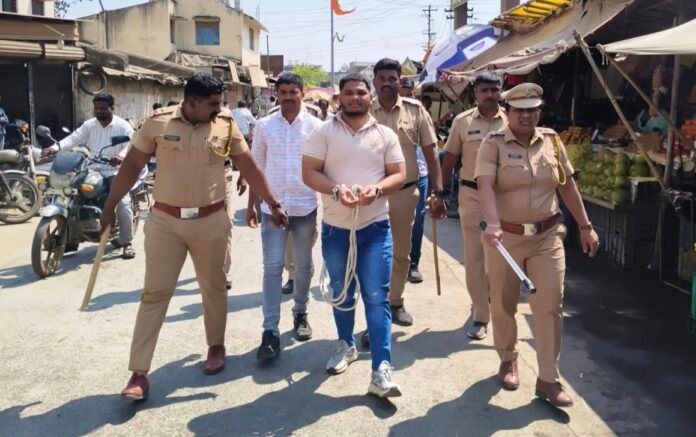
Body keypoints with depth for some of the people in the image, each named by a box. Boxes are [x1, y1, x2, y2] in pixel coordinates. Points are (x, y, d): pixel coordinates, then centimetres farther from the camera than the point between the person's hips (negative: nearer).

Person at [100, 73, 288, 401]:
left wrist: (273, 204, 1)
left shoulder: (226, 124, -2)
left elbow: (249, 167, 2)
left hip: (211, 221, 1)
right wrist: (110, 206, 4)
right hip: (164, 221, -1)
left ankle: (216, 346, 36)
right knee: (155, 293, 1)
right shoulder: (158, 122, -4)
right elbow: (132, 165, 3)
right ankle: (139, 373, 7)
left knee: (213, 288, 14)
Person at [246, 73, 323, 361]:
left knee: (303, 266, 13)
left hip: (305, 206, 0)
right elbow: (256, 167, 8)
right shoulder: (264, 126, 3)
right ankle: (270, 331, -1)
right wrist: (251, 204, 7)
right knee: (272, 267, -3)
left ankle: (300, 313, 33)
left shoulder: (315, 126, -1)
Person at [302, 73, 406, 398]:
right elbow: (309, 173, -5)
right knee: (341, 293, 17)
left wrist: (376, 190, -19)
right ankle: (346, 345, 39)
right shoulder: (324, 132, 0)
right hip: (335, 228, 1)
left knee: (376, 298, -4)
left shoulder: (386, 135, 4)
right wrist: (337, 190, -23)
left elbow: (398, 175, 2)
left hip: (375, 228, -1)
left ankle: (381, 370, -1)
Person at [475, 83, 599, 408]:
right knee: (503, 305, 11)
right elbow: (486, 187, -20)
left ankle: (548, 380, 11)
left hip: (547, 237, 3)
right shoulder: (493, 144, -7)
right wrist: (492, 225, -35)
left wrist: (585, 226, 11)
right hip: (506, 236, -2)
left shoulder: (551, 141, 5)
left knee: (550, 306, 0)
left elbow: (568, 185, 12)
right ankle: (508, 360, 34)